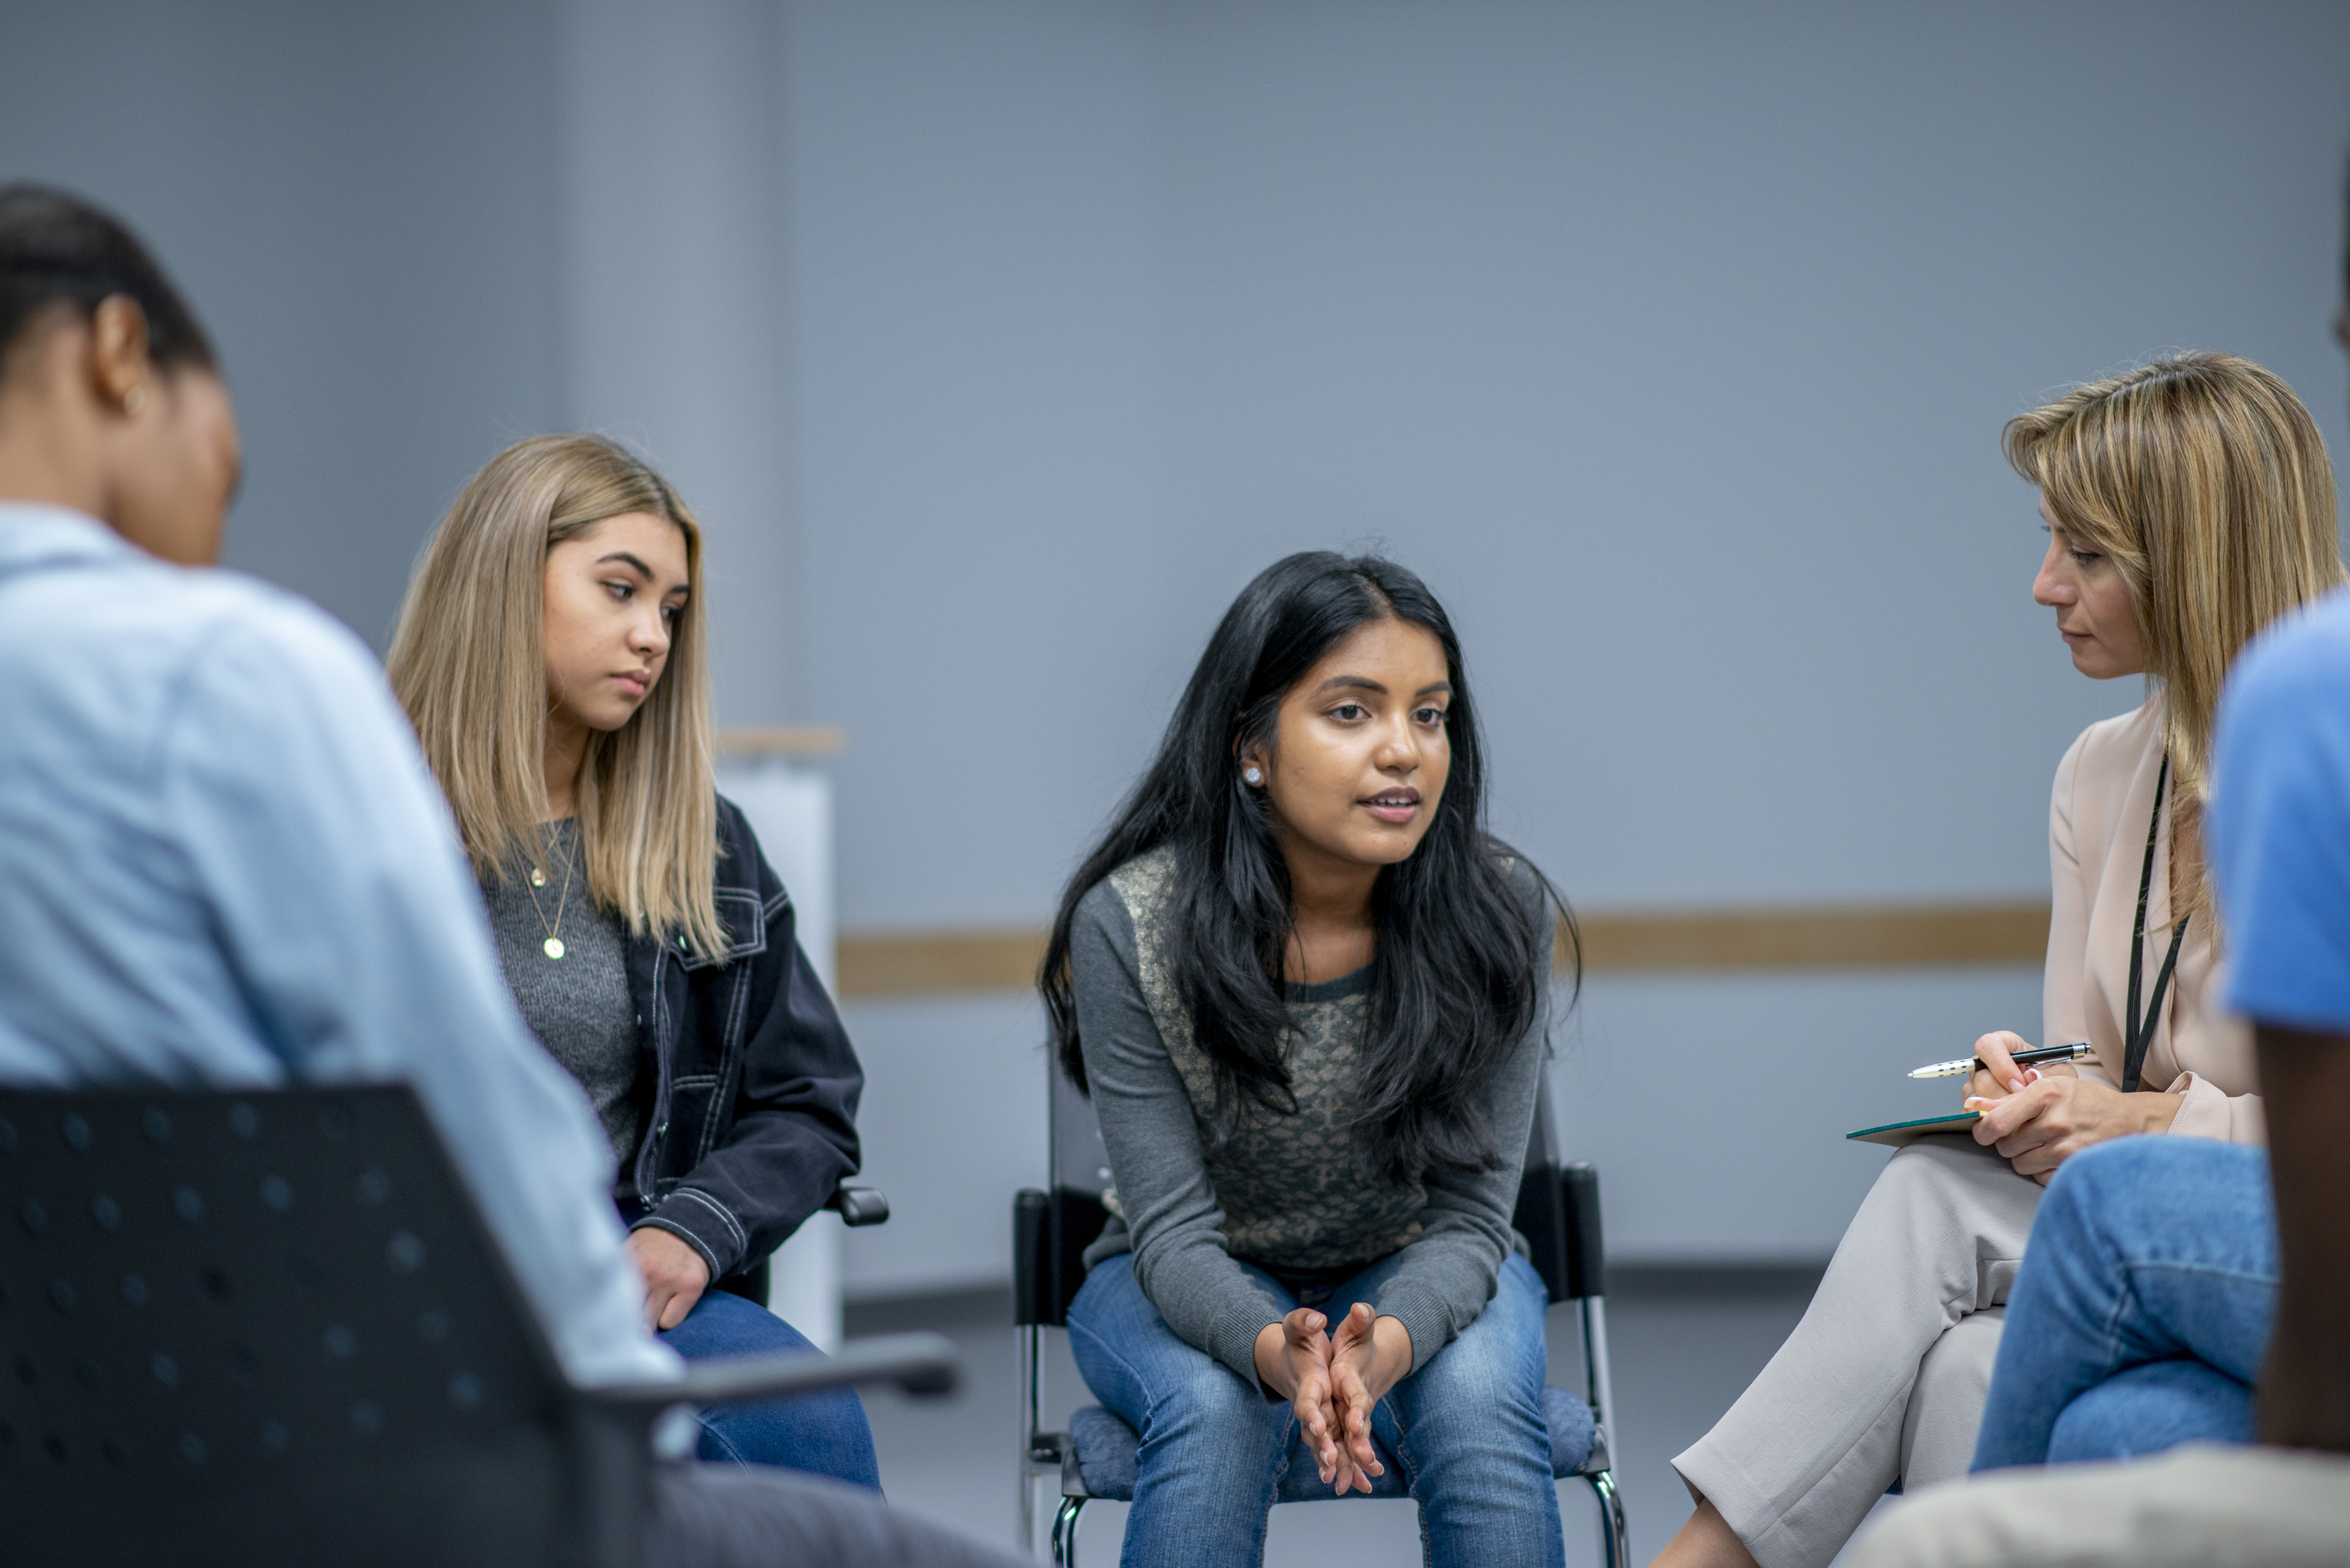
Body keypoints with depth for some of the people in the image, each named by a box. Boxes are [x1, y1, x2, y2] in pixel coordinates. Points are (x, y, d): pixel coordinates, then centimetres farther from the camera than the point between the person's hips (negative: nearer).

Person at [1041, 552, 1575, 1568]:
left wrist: (1383, 1347, -41)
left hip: (1418, 1278, 1)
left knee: (1476, 1398, -30)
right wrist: (1280, 1356, -44)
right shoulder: (1126, 924, -22)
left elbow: (1468, 1217, -18)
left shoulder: (1501, 914, -18)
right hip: (1193, 1286, -1)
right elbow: (1175, 1232, -22)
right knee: (1214, 1409, -33)